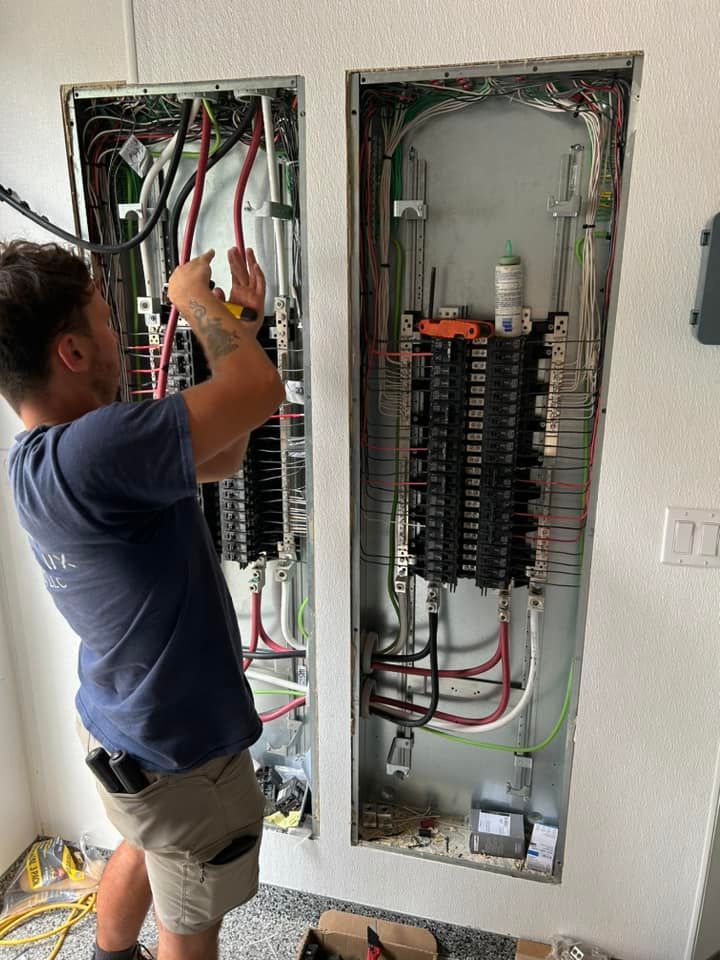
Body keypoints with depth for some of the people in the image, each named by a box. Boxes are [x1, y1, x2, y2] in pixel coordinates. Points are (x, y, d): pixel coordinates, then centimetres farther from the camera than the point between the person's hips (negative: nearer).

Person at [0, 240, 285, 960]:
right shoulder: (89, 453, -35)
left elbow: (220, 457, 3)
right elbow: (260, 390, -34)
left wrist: (238, 325, 0)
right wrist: (194, 299, -15)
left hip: (122, 730, 9)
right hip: (179, 757, -9)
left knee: (141, 852, 35)